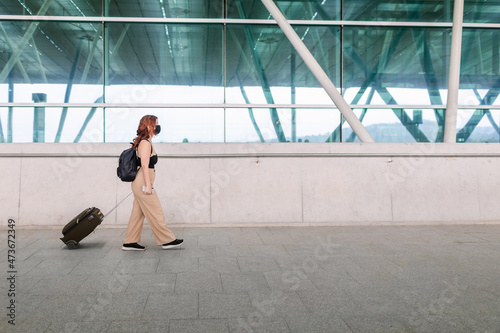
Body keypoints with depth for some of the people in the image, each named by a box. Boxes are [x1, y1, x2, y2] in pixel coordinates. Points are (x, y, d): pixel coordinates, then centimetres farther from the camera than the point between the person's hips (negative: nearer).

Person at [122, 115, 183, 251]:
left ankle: (130, 242, 17)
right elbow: (144, 166, -20)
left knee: (138, 213, 12)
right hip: (143, 183, -10)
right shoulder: (145, 143, -14)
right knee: (155, 213, -1)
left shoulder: (146, 142, 16)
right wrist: (148, 186, -21)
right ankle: (167, 240, 8)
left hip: (140, 183, 10)